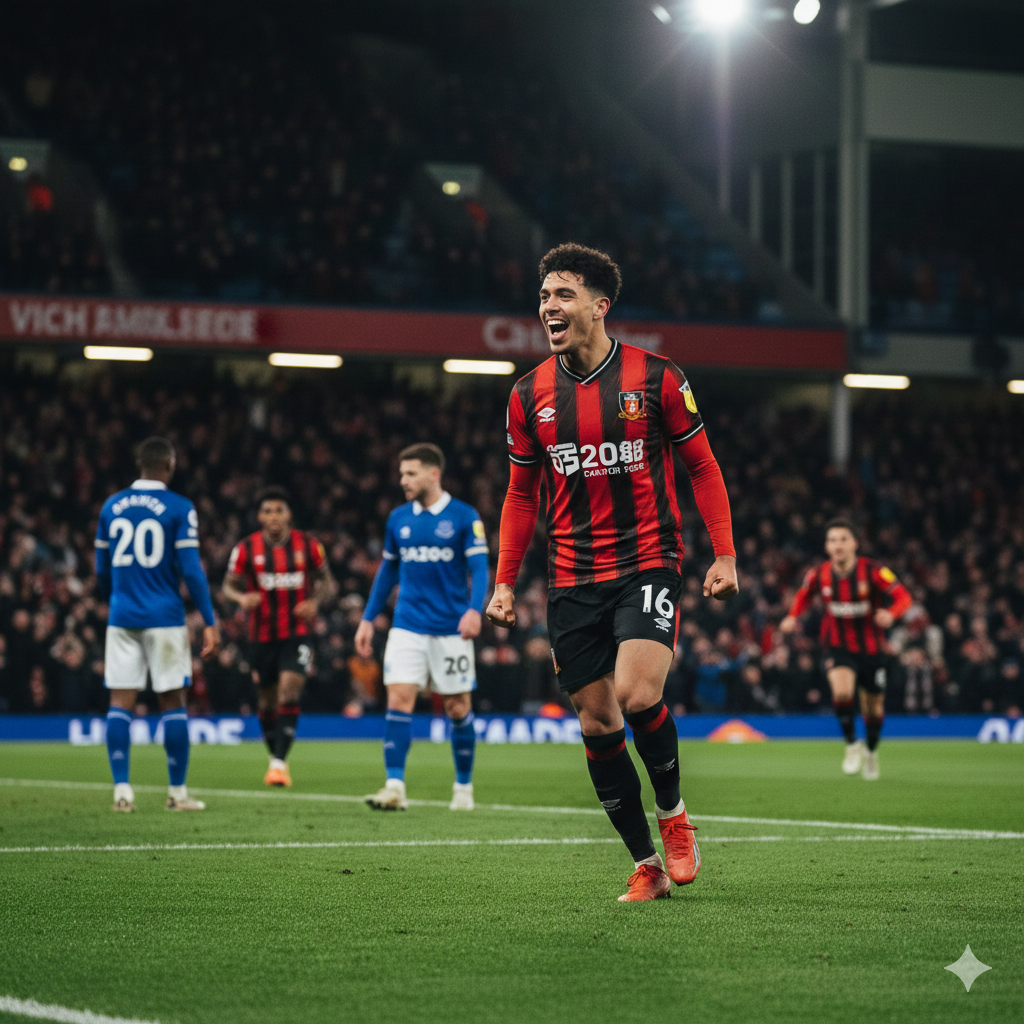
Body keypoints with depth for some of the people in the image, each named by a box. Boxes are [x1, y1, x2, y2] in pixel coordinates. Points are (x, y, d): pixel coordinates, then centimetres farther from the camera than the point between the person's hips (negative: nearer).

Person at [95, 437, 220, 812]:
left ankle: (121, 789, -1)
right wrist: (210, 622, -3)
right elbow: (191, 571, -9)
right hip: (164, 619, -3)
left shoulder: (111, 506, 7)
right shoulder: (179, 509, -6)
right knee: (173, 701, 4)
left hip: (122, 619, 3)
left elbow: (101, 571, 14)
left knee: (121, 702, 3)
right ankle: (177, 792, 7)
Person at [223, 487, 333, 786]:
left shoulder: (308, 546, -1)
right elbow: (228, 585, 5)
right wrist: (242, 597, -18)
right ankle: (275, 756, 29)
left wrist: (316, 601, -10)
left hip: (297, 634, -2)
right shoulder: (246, 548, -2)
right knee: (267, 703, 10)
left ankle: (279, 762, -20)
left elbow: (326, 581, 11)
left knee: (289, 696, -18)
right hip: (261, 636, 2)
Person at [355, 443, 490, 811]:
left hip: (451, 629, -3)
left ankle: (464, 787, 20)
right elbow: (388, 571, 18)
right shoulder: (398, 519, 9)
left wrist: (474, 609, -25)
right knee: (398, 699, -11)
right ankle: (395, 787, -13)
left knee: (458, 708, 4)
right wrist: (368, 619, 15)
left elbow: (479, 568, -8)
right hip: (407, 627, 3)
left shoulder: (464, 517, -4)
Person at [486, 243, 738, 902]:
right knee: (597, 721, 1)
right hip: (573, 579, 4)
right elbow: (522, 495, 14)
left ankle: (674, 814, 4)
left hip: (649, 563, -4)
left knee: (637, 695, -22)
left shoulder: (657, 378, -3)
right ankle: (647, 864, 12)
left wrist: (724, 554, -4)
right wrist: (505, 581, 8)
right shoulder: (530, 396, 6)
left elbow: (702, 467, 4)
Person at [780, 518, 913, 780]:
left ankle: (871, 751, 42)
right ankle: (852, 745, -3)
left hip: (872, 648, 0)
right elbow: (804, 595, 13)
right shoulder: (818, 575, -9)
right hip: (838, 647, 0)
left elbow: (904, 597, -18)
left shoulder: (872, 571, -17)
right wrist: (793, 617, -6)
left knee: (873, 708, 11)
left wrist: (891, 613, -40)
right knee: (842, 691, -28)